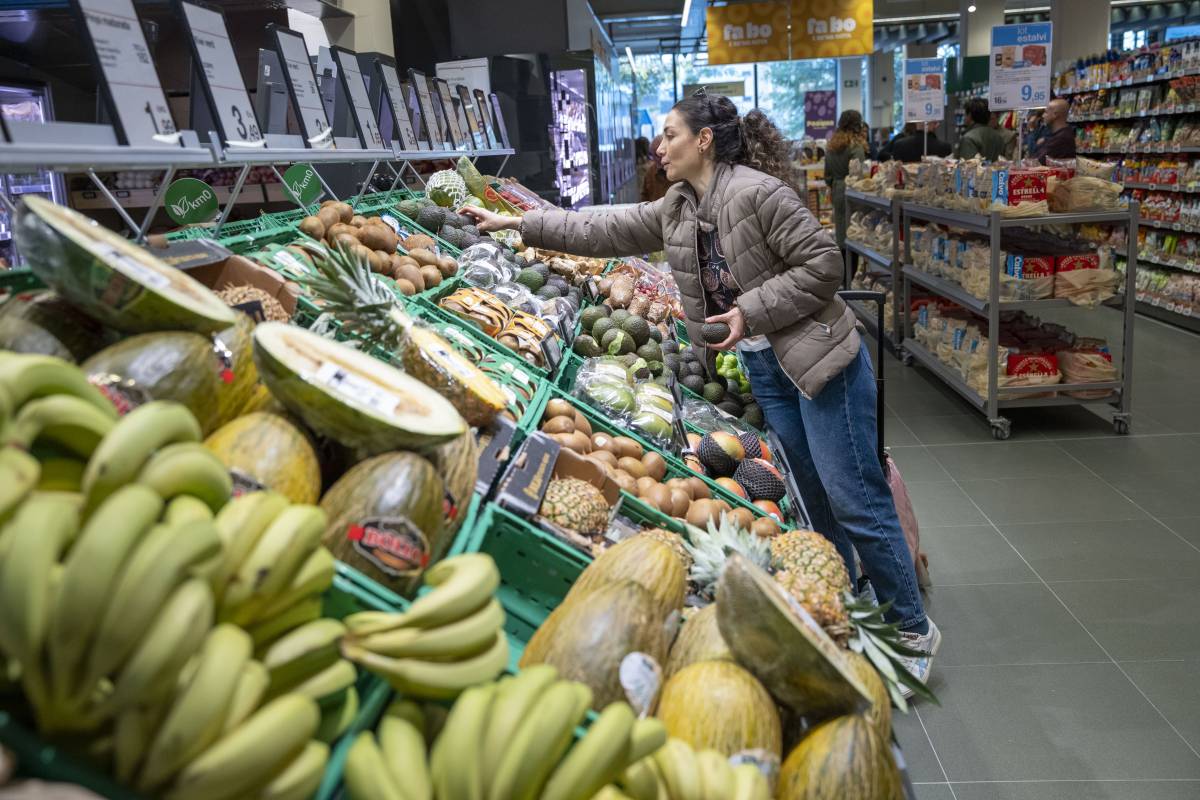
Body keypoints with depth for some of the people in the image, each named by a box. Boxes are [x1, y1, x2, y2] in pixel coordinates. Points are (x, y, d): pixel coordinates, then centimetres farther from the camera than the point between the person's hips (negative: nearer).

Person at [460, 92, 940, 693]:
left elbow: (822, 264, -17)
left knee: (854, 501, -4)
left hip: (819, 358, -7)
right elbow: (603, 231, 13)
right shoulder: (675, 210, 9)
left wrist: (752, 310, -20)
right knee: (816, 498, 14)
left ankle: (912, 629, 11)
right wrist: (515, 223, 12)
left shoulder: (758, 192, -16)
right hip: (763, 368, 8)